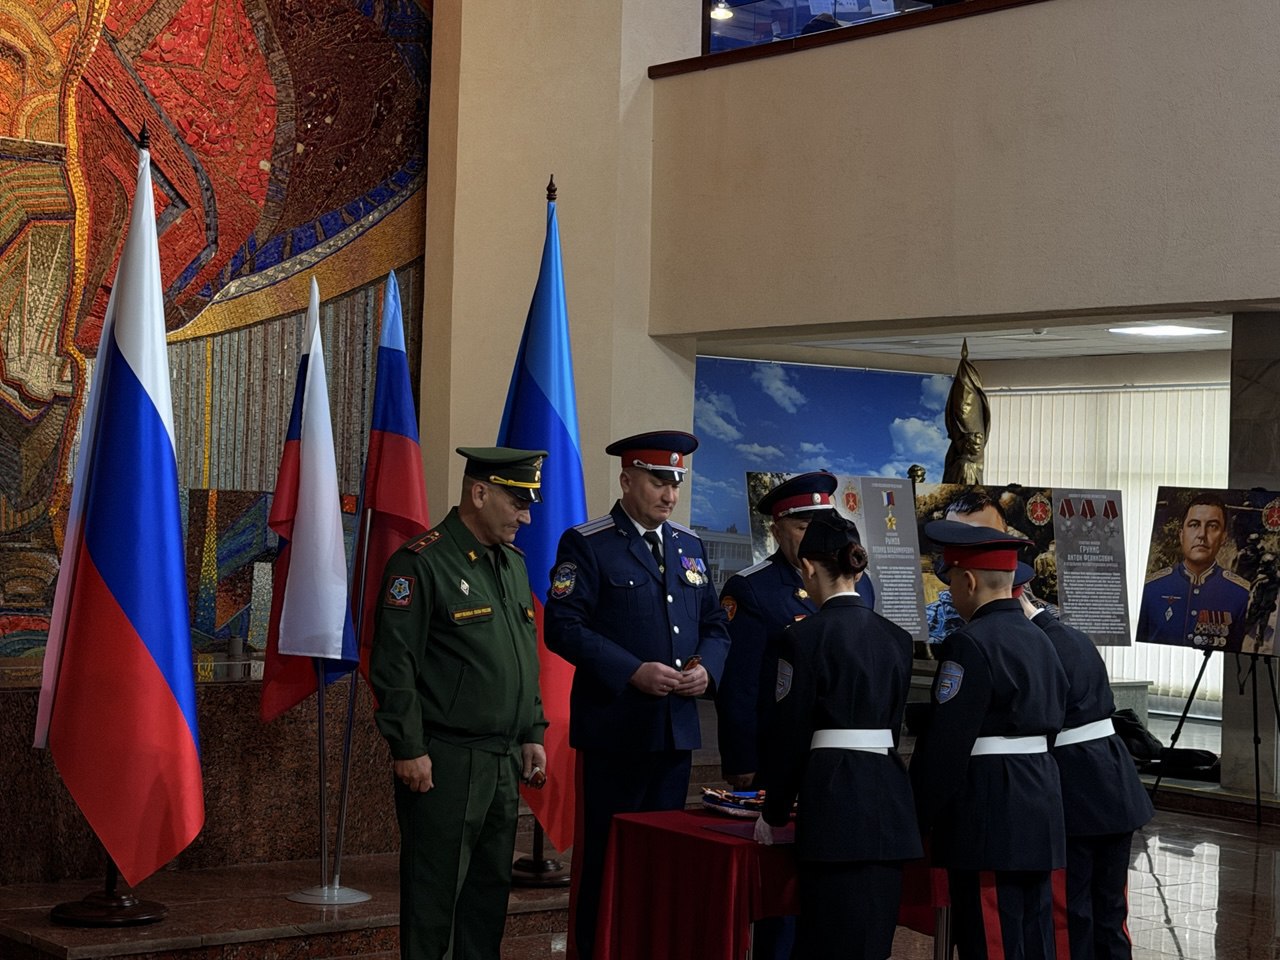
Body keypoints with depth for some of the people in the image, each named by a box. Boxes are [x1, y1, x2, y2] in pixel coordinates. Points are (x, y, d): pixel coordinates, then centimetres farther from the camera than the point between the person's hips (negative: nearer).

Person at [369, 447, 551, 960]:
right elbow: (393, 664, -15)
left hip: (504, 760, 8)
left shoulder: (513, 562, 14)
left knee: (492, 884, 13)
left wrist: (532, 735, 16)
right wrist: (408, 749, -16)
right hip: (444, 762, -8)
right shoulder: (420, 562, -12)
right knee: (434, 891, 0)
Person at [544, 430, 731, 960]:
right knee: (607, 857, 0)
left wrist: (706, 666, -3)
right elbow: (563, 626, -14)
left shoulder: (690, 546, 14)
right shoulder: (587, 544, -5)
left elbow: (713, 623, 19)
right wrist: (633, 672, -20)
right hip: (615, 731, -6)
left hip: (677, 731, 6)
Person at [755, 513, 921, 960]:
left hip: (835, 800, -6)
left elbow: (790, 733, -6)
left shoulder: (804, 637, -8)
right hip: (890, 797, 6)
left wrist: (774, 813, 5)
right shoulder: (896, 638, 10)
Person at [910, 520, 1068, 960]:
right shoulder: (1039, 639, 12)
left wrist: (919, 817, -9)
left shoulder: (969, 645, -15)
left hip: (989, 812, -9)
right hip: (1040, 802, 9)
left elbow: (946, 742, -17)